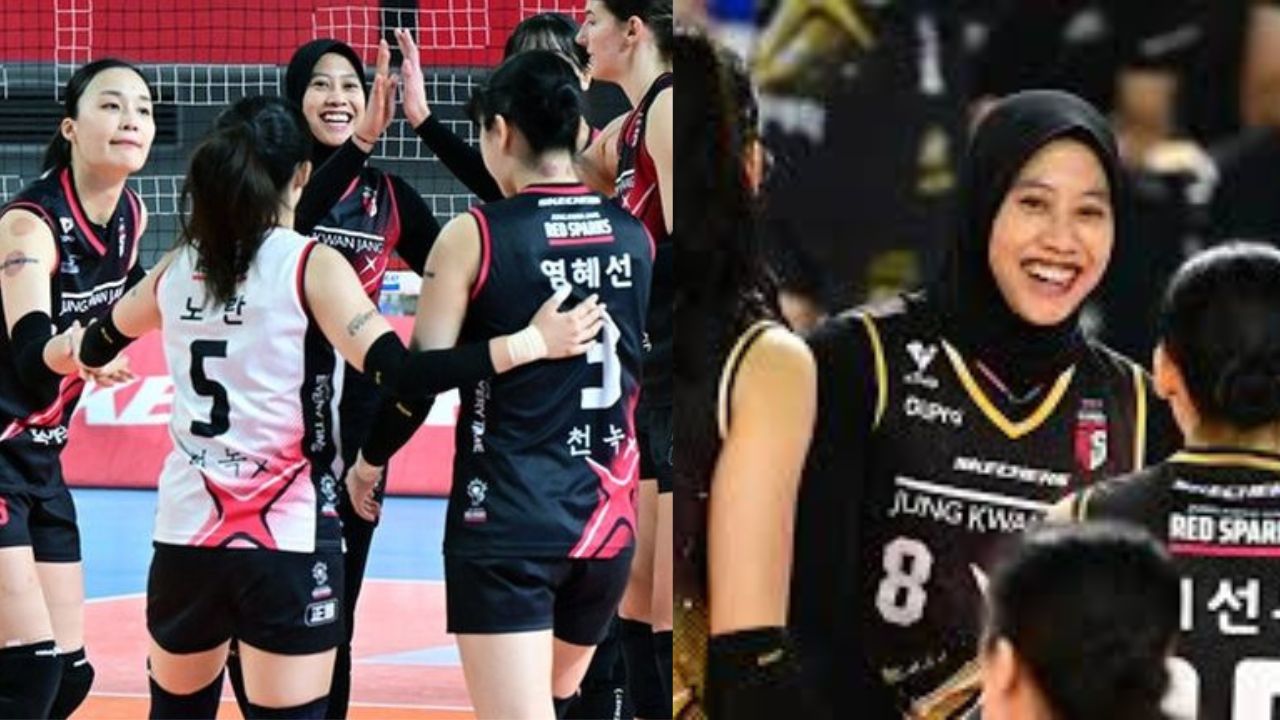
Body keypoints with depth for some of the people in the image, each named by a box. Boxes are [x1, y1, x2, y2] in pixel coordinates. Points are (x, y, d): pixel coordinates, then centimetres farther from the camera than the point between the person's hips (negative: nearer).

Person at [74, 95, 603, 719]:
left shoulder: (177, 270, 7)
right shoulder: (311, 266, -9)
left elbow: (94, 349, 26)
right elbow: (399, 372, -21)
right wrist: (532, 343, -19)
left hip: (187, 532, 5)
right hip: (287, 537, -5)